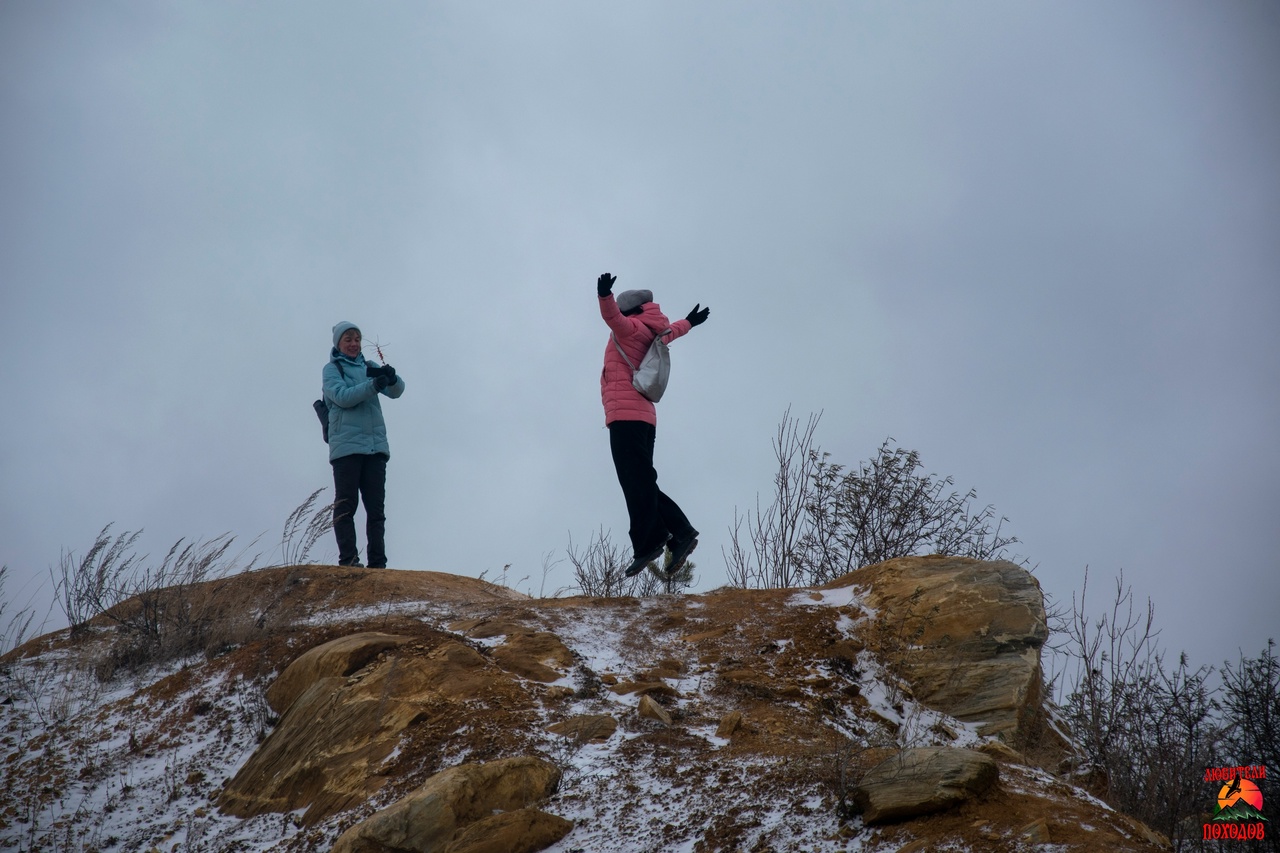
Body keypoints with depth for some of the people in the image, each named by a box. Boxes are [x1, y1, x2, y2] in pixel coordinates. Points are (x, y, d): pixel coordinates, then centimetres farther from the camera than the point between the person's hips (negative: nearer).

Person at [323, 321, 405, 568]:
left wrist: (391, 377, -19)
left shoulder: (369, 367, 18)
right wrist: (373, 385, -25)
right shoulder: (332, 369, 7)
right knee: (346, 506, -6)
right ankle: (348, 561, -8)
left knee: (377, 508, 2)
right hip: (346, 444, -4)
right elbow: (341, 396, -11)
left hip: (375, 445, 4)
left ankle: (378, 563, 2)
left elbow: (396, 391, 5)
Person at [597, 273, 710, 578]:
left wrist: (605, 296, -40)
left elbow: (612, 316, -22)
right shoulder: (648, 334, 23)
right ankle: (680, 534, 4)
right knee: (643, 484, 10)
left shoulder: (630, 328, 1)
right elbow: (668, 332, 45)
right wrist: (688, 323, 66)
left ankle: (649, 544, -21)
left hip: (626, 416, -9)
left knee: (637, 484, -15)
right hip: (643, 417, 9)